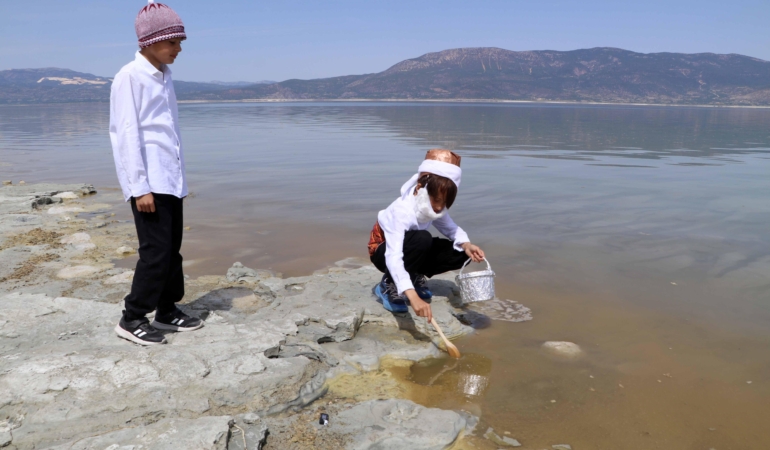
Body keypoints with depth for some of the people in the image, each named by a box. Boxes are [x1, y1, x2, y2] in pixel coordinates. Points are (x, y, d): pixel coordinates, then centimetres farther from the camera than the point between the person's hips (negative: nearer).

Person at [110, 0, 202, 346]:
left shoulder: (164, 76, 15)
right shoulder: (130, 77, -9)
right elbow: (127, 134, -14)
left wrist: (180, 178, 15)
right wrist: (140, 186, -17)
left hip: (171, 180, 8)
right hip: (148, 183, -8)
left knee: (172, 248, 11)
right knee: (156, 250, -7)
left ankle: (167, 310, 23)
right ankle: (132, 319, 6)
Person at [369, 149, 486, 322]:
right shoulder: (402, 211, -37)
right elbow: (393, 257, -48)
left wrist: (466, 245, -33)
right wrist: (413, 297, -60)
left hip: (408, 250, 7)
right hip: (383, 252, -6)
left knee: (460, 252, -12)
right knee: (422, 239, -38)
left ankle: (415, 277, 8)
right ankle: (389, 285, -17)